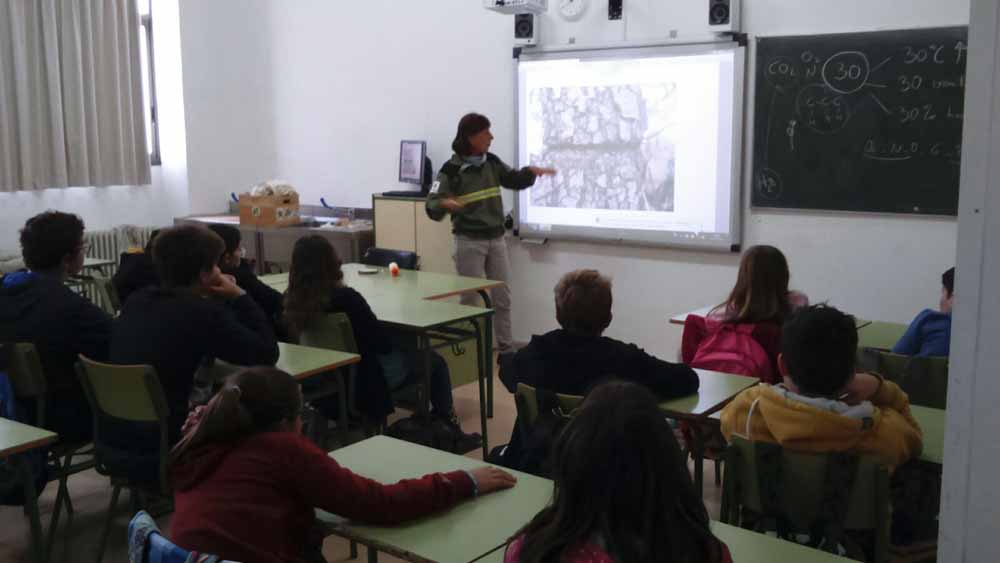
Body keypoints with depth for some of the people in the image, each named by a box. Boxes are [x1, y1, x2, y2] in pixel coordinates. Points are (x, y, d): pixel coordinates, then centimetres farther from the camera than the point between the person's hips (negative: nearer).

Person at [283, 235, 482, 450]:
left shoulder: (291, 302, -13)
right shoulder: (345, 298, -30)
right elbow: (383, 344, -18)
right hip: (363, 382, -7)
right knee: (435, 362, 13)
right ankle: (450, 433, 28)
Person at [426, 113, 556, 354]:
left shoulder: (492, 162, 3)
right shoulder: (451, 170, -14)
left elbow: (514, 180, 17)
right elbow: (432, 205, -18)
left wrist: (530, 172, -4)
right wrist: (444, 203, -41)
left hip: (496, 239, 6)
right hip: (469, 241, -5)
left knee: (502, 297, 9)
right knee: (471, 298, 2)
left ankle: (506, 349, 19)